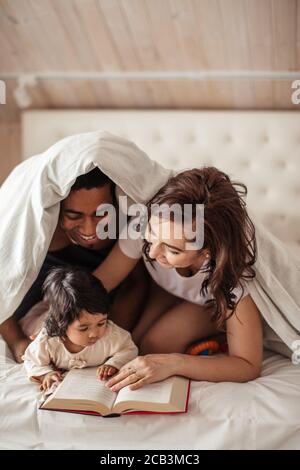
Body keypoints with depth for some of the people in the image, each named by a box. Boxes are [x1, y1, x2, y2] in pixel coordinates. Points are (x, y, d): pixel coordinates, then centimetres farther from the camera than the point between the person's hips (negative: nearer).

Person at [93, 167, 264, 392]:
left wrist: (173, 363, -49)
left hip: (217, 301, -3)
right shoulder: (144, 225, -37)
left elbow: (248, 365, -37)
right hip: (168, 289, 4)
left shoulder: (231, 268, -43)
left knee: (157, 343, -27)